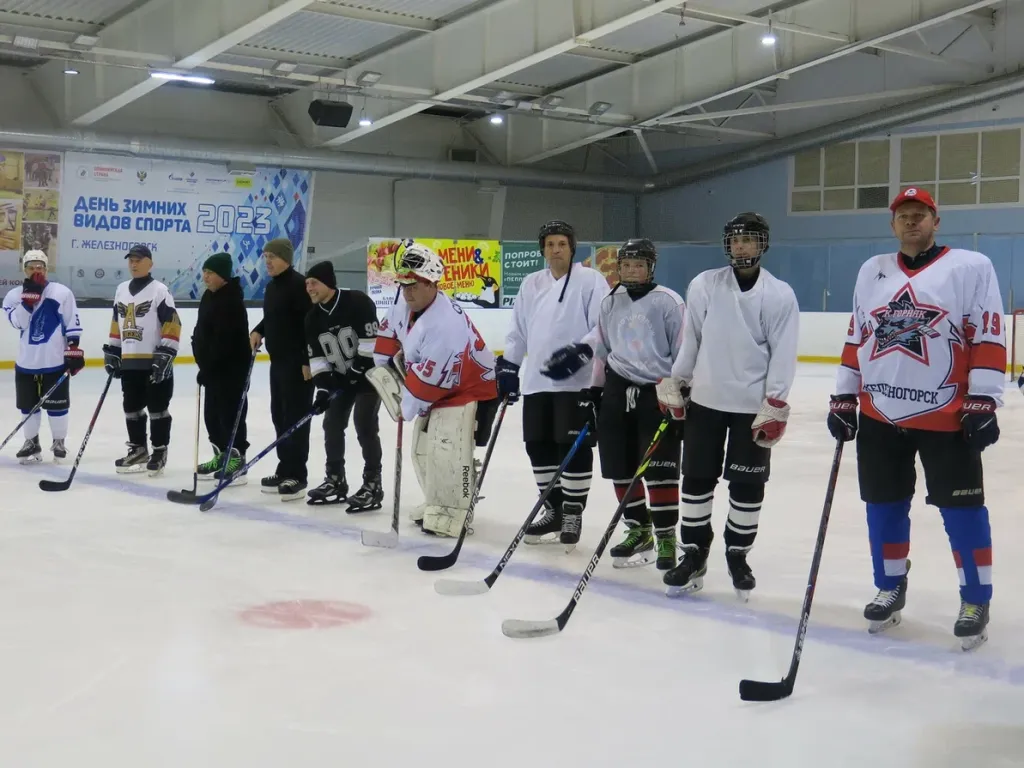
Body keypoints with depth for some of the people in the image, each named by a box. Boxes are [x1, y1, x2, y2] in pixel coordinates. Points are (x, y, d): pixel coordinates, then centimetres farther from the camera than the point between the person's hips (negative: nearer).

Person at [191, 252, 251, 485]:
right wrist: (205, 366, 16)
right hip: (214, 368, 10)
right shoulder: (210, 296, 11)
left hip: (231, 369, -10)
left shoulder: (231, 301, -21)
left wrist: (206, 368, -20)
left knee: (230, 414, -5)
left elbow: (223, 342, -24)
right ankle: (222, 456, 26)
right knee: (212, 414, 16)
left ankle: (236, 460, 1)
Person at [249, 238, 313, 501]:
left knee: (296, 418, -7)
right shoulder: (271, 287, 14)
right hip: (278, 361, 10)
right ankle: (285, 471, 22)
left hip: (298, 363, -10)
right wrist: (258, 331, 8)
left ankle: (296, 476, -3)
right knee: (280, 416, 13)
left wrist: (308, 361, -24)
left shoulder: (299, 284, -16)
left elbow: (311, 324, -21)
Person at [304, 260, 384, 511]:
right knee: (332, 424, 5)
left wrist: (358, 370, -23)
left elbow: (371, 340, -24)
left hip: (369, 373, -7)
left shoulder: (358, 302, -22)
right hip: (340, 378, 7)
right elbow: (316, 357, 0)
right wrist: (323, 387, -11)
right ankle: (335, 481, 18)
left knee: (364, 427, -14)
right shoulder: (313, 318, -1)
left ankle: (372, 485, -8)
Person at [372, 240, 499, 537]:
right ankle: (437, 502, 29)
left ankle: (453, 513, -12)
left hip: (470, 388, -10)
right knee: (423, 447, 15)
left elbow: (429, 379, -31)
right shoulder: (407, 303, -7)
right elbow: (389, 332, 12)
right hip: (436, 387, 10)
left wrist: (406, 405, -19)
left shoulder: (445, 324, -34)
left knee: (447, 448, -20)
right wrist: (384, 369, 6)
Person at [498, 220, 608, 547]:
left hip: (576, 382, -6)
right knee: (539, 446, 10)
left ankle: (572, 514, 9)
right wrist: (508, 367, 12)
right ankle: (553, 510, 23)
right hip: (536, 381, 6)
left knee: (573, 448, -3)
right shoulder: (531, 284, 12)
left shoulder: (591, 280, -6)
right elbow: (519, 330, 17)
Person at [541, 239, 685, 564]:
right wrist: (596, 389, 12)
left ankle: (666, 536, 3)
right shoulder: (611, 302, 9)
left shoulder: (668, 301, -6)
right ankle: (638, 531, 20)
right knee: (621, 469, 7)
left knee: (660, 470, -7)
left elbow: (684, 353, -6)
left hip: (658, 393, -5)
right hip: (618, 391, 5)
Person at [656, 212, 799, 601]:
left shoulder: (780, 294, -5)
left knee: (747, 485, 6)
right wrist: (672, 384, 3)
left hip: (754, 405, -1)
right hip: (705, 399, 2)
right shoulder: (704, 285, 0)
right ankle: (693, 556, 17)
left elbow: (783, 354, -7)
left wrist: (775, 406, -11)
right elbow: (687, 337, 5)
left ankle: (738, 555, 22)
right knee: (696, 479, 6)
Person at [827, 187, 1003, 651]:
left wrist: (983, 402, -14)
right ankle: (890, 589, 28)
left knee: (961, 509, -1)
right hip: (879, 416, 5)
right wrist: (843, 398, 11)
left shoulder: (971, 267, -3)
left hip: (947, 418, -4)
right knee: (884, 507, 11)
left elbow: (989, 338, -7)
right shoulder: (872, 272, 13)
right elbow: (856, 339, 16)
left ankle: (976, 601, 13)